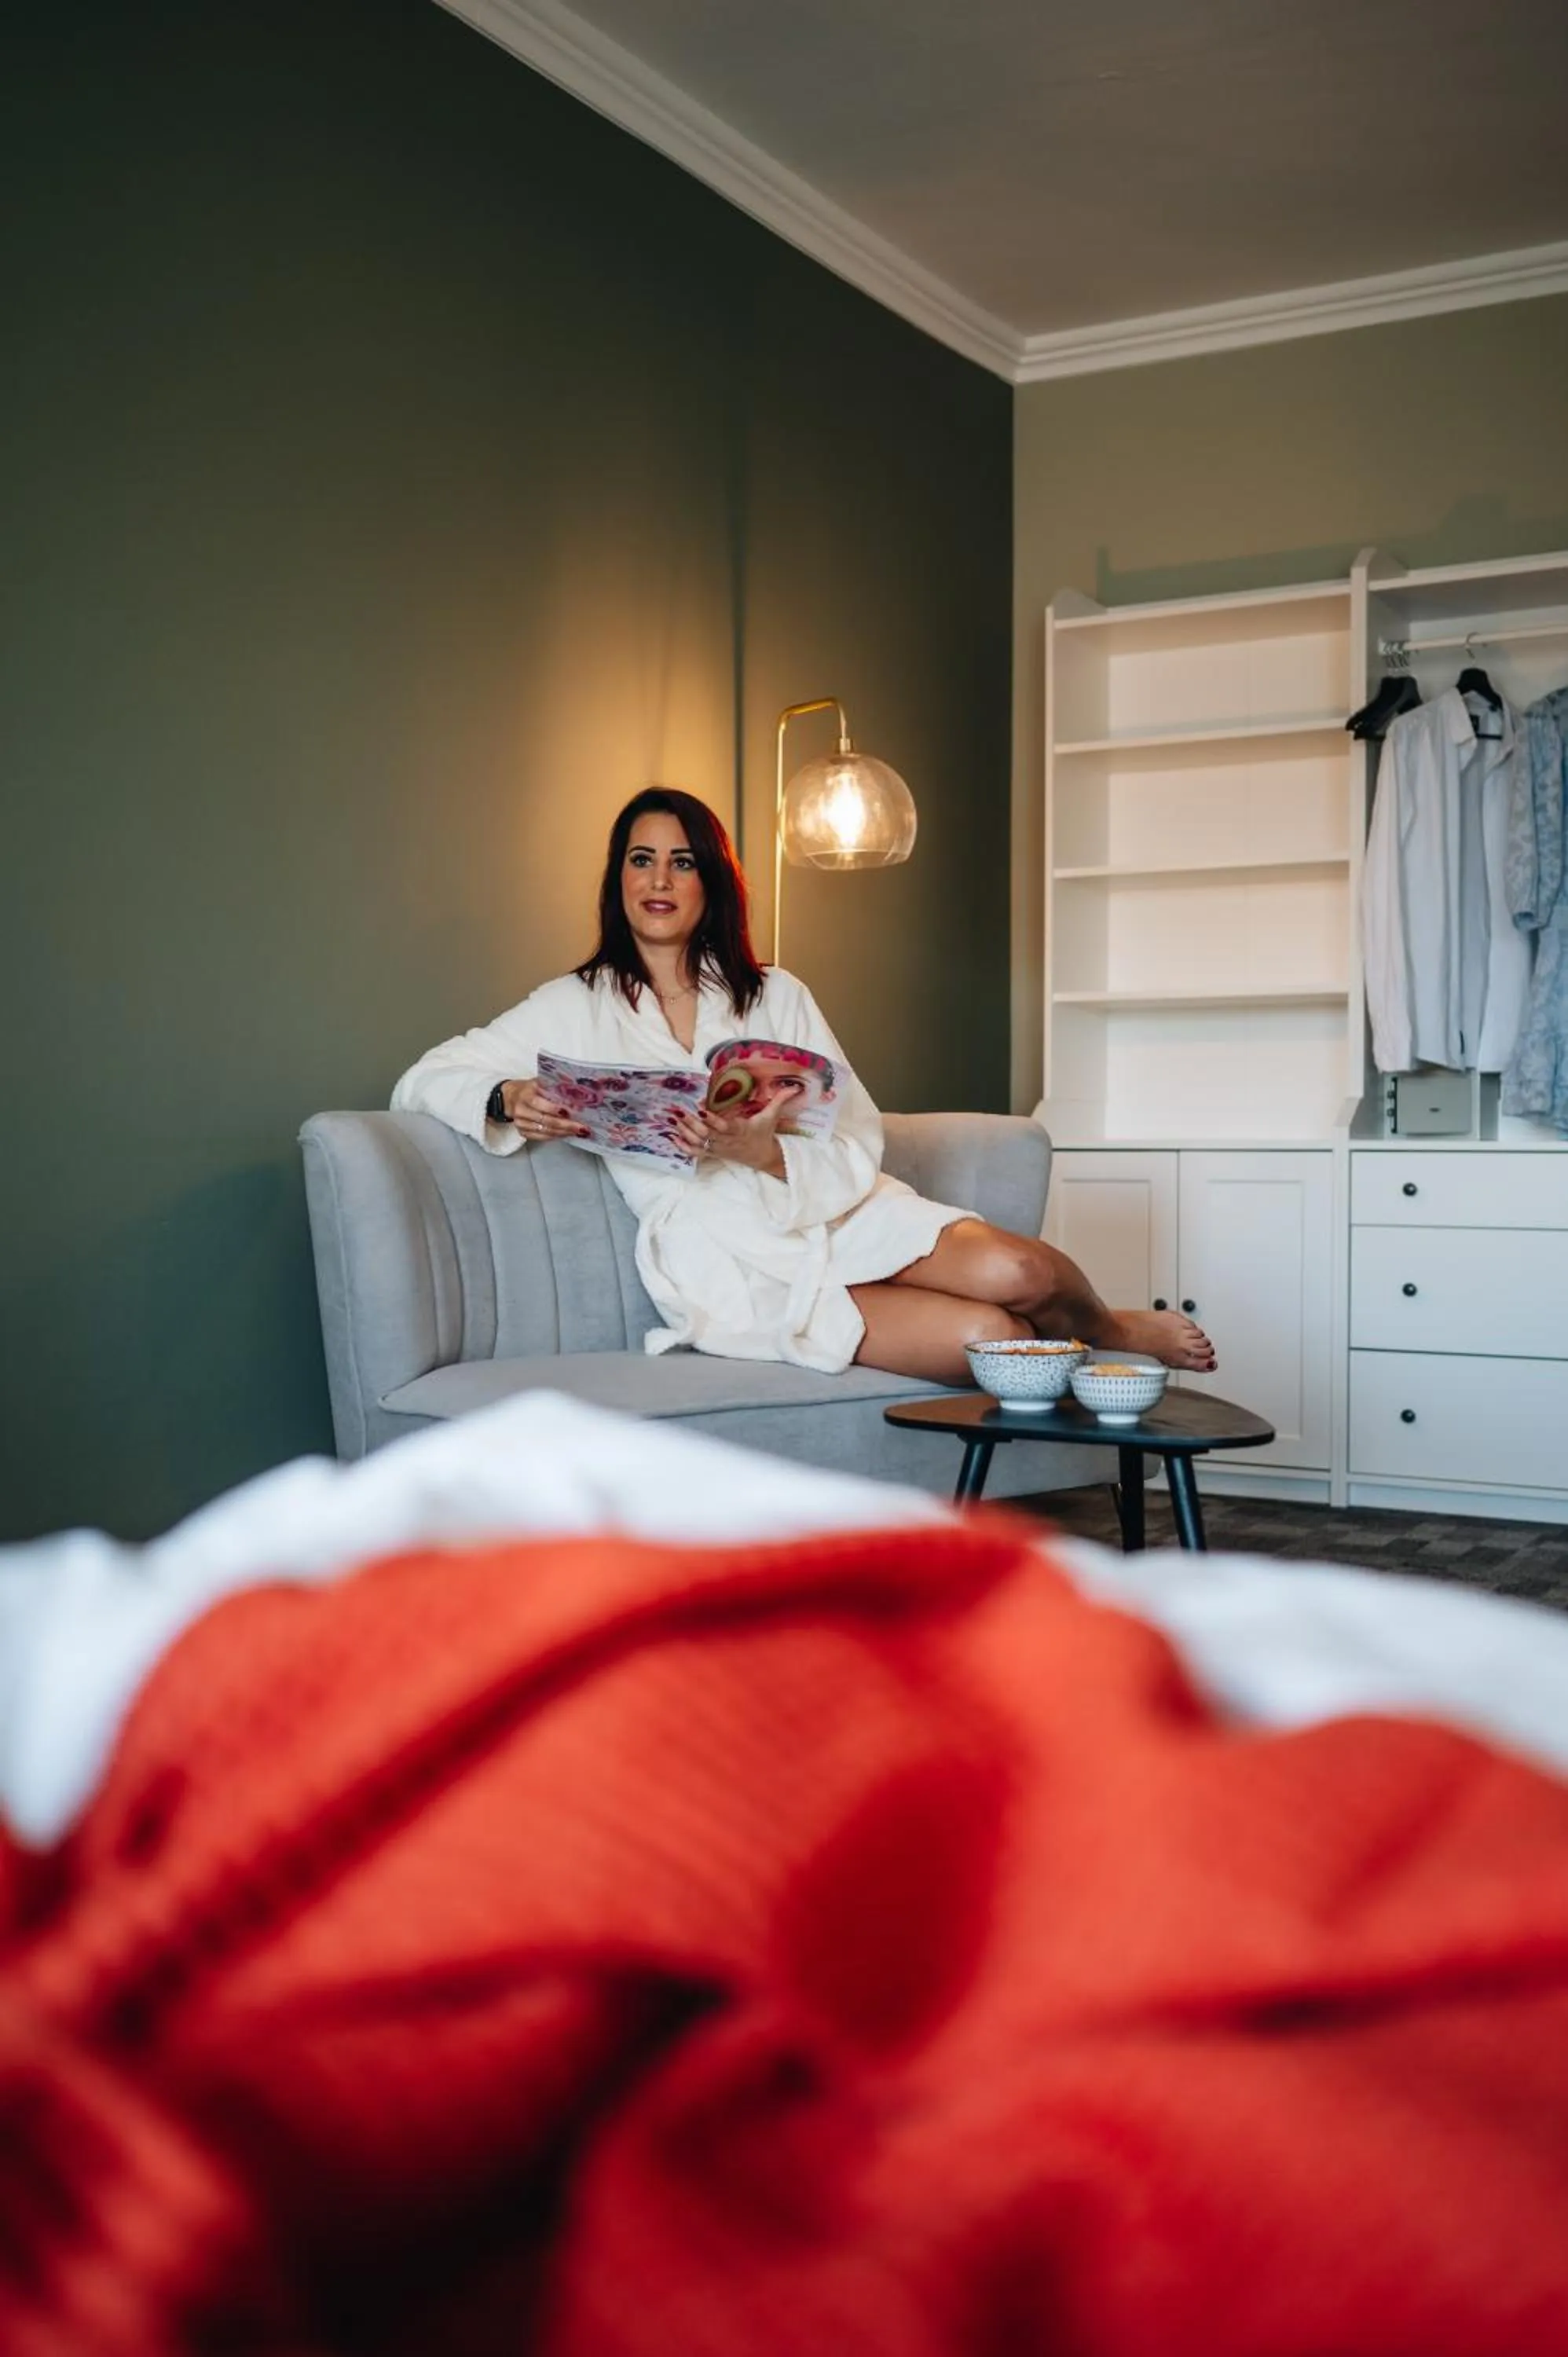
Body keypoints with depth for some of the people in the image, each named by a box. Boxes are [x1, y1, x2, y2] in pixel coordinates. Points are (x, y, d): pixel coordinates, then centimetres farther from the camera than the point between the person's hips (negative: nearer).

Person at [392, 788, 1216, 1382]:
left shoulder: (776, 996, 14)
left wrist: (763, 1151, -17)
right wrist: (507, 1099, -16)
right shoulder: (575, 1010, 9)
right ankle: (1114, 1337, 4)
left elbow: (856, 1144, 6)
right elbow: (422, 1081, 7)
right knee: (987, 1337, -27)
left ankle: (1111, 1328, 7)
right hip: (729, 1263, -3)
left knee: (1015, 1270, -27)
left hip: (836, 1211, 3)